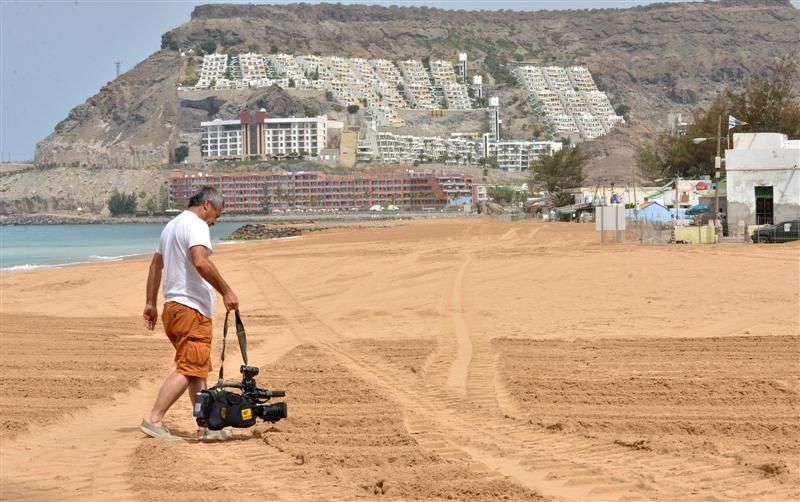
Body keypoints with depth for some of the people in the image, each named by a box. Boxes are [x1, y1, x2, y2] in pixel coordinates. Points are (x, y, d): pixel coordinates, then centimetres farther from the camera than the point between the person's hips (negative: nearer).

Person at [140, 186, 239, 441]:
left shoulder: (172, 225, 21)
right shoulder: (196, 225, -10)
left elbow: (155, 264, 26)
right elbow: (201, 262, -26)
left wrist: (150, 303, 28)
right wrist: (226, 291, -22)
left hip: (173, 306, 11)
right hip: (192, 308, -11)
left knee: (198, 370, 15)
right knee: (189, 370, -12)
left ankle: (207, 425, 18)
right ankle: (154, 420, -17)